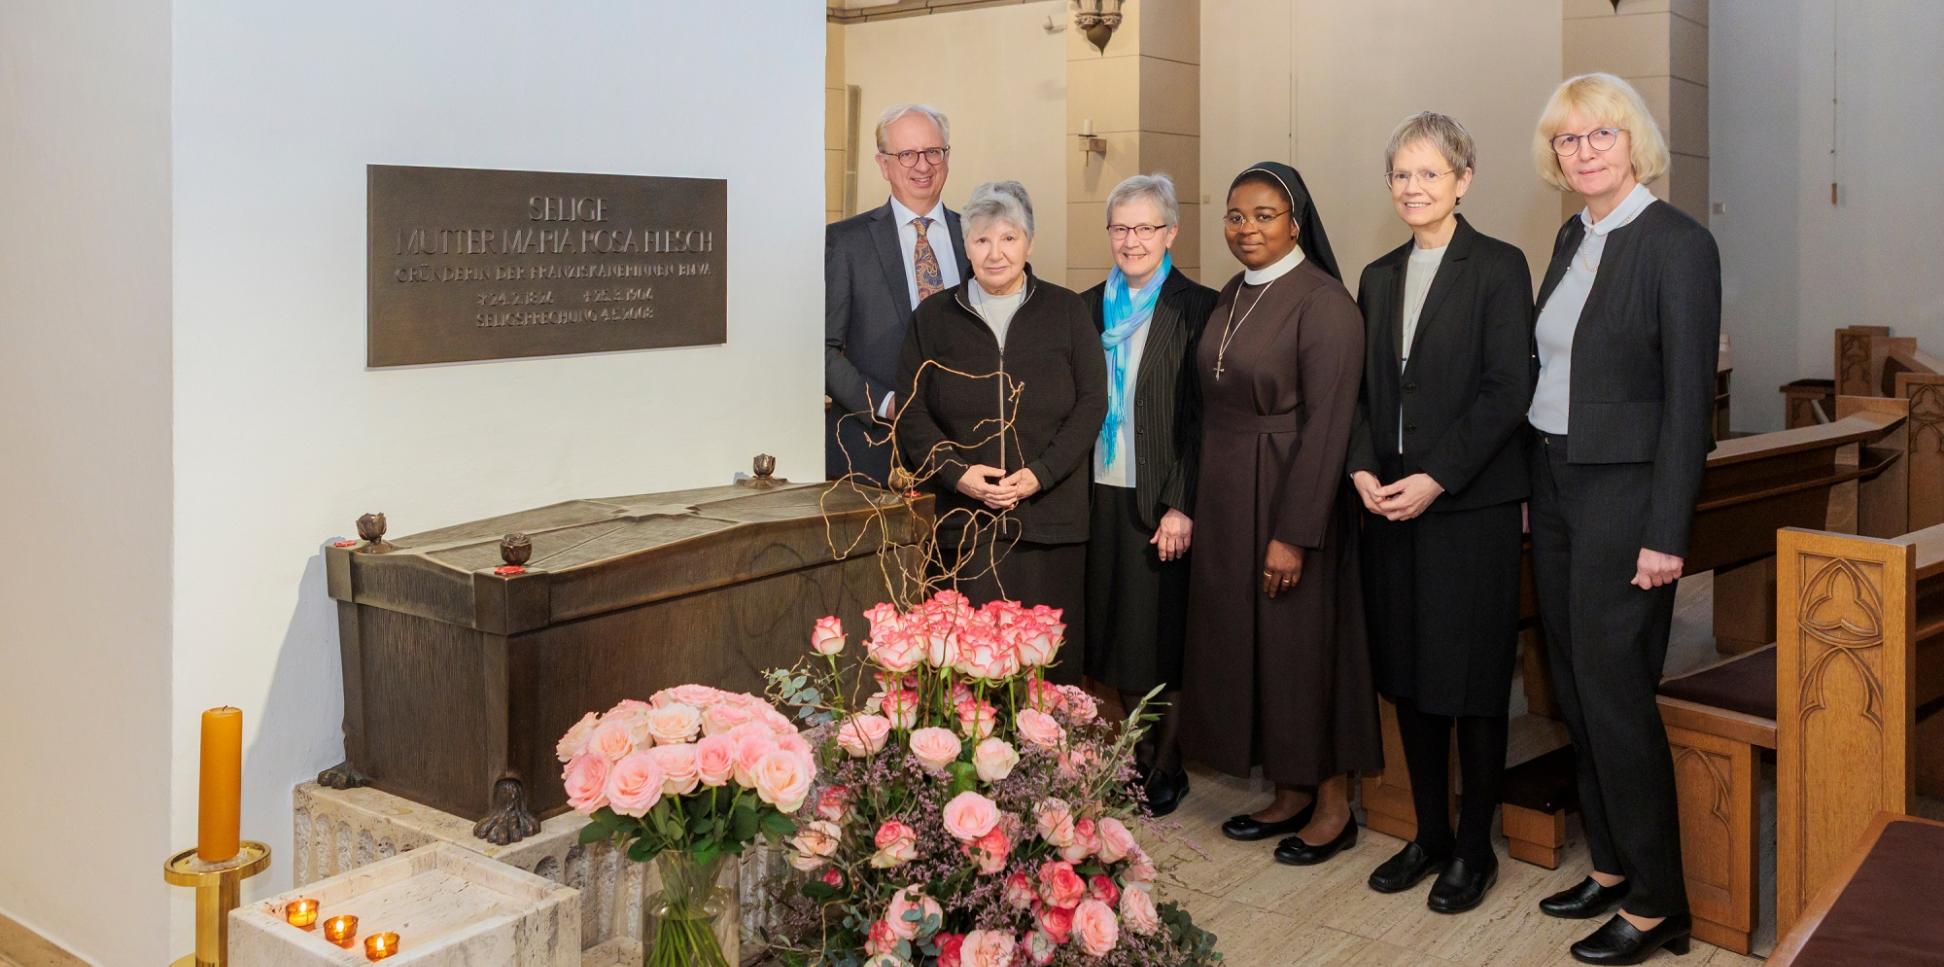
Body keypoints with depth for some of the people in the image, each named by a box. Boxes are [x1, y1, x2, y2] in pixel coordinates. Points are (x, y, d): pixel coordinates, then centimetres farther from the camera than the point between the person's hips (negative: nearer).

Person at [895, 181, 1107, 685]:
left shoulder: (1066, 311, 6)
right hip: (967, 522, 0)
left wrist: (1040, 474, -10)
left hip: (1051, 516, 0)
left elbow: (1092, 402, 2)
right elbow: (912, 411, 5)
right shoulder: (934, 316, 8)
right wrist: (957, 472, -10)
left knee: (1052, 659, 1)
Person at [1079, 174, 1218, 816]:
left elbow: (1202, 418, -9)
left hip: (1162, 500, -5)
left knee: (1165, 632, 3)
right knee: (1118, 631, 11)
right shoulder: (1090, 307, 10)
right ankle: (1141, 756, 24)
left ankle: (1168, 765, 17)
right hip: (1102, 495, 5)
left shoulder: (1196, 308, -5)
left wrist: (1182, 506, -14)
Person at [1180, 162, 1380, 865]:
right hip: (1225, 500, 8)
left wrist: (1294, 533, -21)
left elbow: (1326, 424, -18)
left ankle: (1334, 806, 18)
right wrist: (1193, 505, 8)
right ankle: (1290, 793, 26)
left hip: (1289, 496, -8)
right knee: (1245, 640, 12)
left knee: (1302, 642, 2)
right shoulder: (1232, 297, 10)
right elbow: (1216, 404, 12)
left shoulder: (1324, 303, -13)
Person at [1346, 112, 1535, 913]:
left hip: (1469, 505, -5)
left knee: (1471, 677, 2)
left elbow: (1508, 392, -11)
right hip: (1389, 504, 6)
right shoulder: (1378, 276, 14)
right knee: (1407, 674, 11)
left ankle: (1475, 848, 16)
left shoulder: (1498, 267, -4)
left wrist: (1436, 479, -17)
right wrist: (1363, 469, -2)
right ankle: (1429, 833, 24)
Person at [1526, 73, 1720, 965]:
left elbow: (1689, 398, -15)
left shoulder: (1678, 244, -12)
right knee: (1575, 688, 12)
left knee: (1613, 692, -4)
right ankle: (1611, 866, 27)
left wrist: (1665, 535, -18)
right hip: (1554, 483, 8)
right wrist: (1533, 489, 12)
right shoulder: (1572, 237, 11)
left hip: (1624, 491, -8)